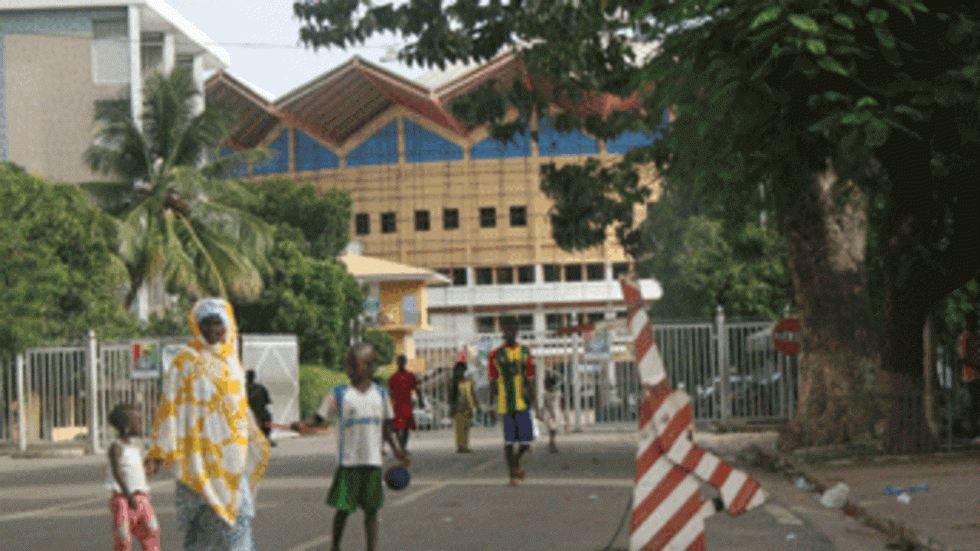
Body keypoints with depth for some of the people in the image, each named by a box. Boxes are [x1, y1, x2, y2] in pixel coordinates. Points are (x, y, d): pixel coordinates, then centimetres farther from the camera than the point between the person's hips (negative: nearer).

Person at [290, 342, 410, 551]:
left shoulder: (380, 394, 10)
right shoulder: (339, 394, 1)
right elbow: (318, 418, 0)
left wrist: (397, 449, 7)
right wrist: (302, 424, -19)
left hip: (373, 461, 2)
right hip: (348, 461, -2)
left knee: (371, 508, 2)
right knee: (343, 507, 0)